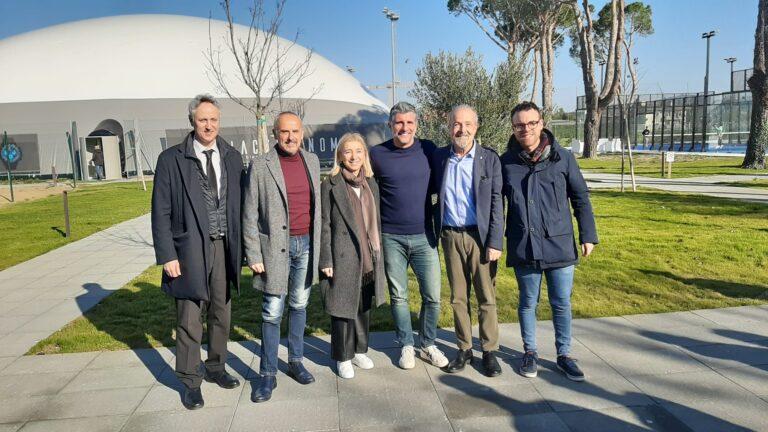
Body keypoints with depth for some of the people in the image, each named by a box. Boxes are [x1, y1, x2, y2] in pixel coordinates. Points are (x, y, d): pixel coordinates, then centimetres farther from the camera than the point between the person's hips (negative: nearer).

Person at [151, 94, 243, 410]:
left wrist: (242, 247, 4)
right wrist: (167, 255, -10)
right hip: (191, 250, -3)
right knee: (190, 321, 3)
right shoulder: (171, 159, -4)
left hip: (224, 247, 4)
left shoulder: (232, 157, 5)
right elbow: (161, 212, -5)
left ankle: (215, 368, 35)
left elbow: (239, 205, 8)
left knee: (221, 315, 16)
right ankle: (190, 381, 22)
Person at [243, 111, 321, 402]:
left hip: (306, 244, 4)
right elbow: (250, 215, -6)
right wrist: (253, 256, -9)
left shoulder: (312, 161, 6)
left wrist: (317, 244, 10)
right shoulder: (260, 165, -7)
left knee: (299, 305, 15)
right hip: (276, 247, -4)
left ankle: (296, 361, 30)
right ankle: (268, 374, 15)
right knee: (272, 313, 1)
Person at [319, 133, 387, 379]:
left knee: (364, 307, 15)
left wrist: (378, 253, 12)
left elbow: (376, 222, 14)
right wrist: (326, 260, -10)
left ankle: (360, 351, 32)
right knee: (343, 308, 5)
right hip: (343, 258, -5)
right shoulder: (330, 186, -5)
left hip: (369, 258, 5)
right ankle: (343, 357, 21)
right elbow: (324, 225, -7)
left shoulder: (371, 184, 10)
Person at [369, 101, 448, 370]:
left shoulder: (428, 150, 0)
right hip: (391, 239, -1)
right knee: (398, 296, 9)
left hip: (424, 237, 1)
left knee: (432, 296, 3)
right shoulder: (377, 154, -2)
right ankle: (406, 345, 27)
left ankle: (428, 344, 24)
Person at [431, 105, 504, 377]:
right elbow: (436, 196, 11)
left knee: (487, 297, 5)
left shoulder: (489, 158, -3)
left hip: (480, 236, -2)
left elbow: (496, 202, -5)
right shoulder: (439, 157, 5)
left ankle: (489, 351, 19)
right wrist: (437, 232, 2)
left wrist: (495, 242, -10)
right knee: (458, 297, 11)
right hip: (450, 236, 3)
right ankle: (464, 349, 24)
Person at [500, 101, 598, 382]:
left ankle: (564, 354, 29)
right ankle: (530, 352, 32)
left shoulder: (563, 158, -2)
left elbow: (581, 199, 4)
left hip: (560, 245, 0)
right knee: (528, 303, 14)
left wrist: (588, 235, 2)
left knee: (562, 303, 11)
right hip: (523, 249, 0)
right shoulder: (505, 162, -2)